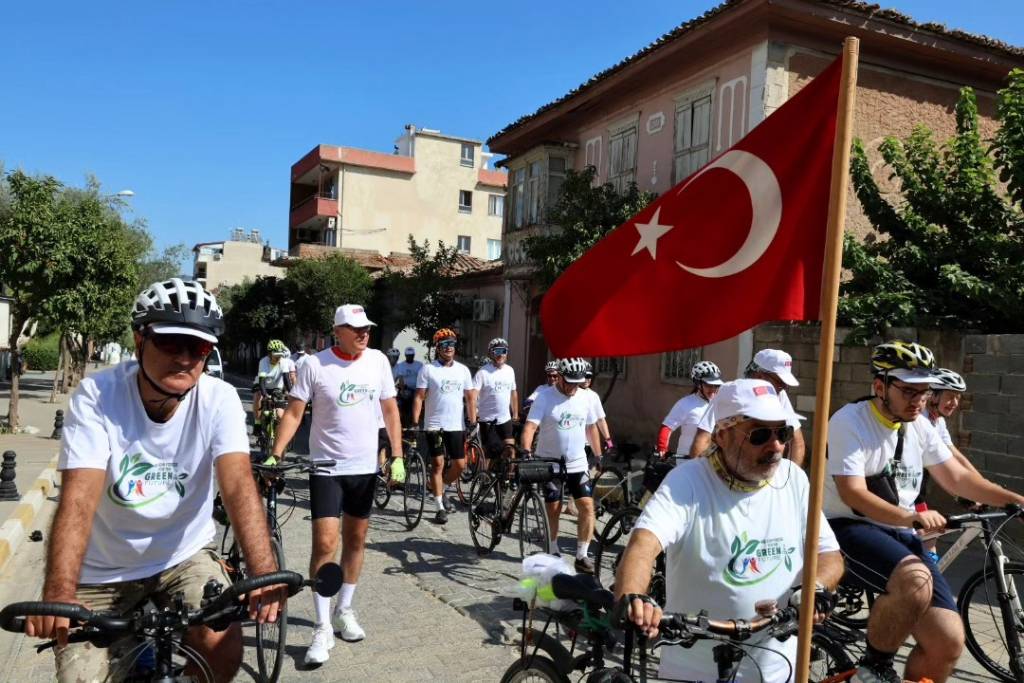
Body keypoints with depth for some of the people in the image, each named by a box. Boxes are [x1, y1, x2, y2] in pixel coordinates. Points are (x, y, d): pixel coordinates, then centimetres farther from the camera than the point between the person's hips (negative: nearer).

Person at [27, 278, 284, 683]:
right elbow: (79, 497, -28)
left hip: (184, 556, 0)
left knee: (222, 648, -19)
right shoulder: (96, 396, -19)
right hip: (102, 572, 0)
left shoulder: (219, 399, -16)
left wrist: (263, 572, -42)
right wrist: (58, 594, -42)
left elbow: (238, 484, -28)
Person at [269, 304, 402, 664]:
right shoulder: (315, 364, -10)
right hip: (327, 468, -3)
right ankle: (322, 628, 5)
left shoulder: (378, 360, 0)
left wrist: (398, 457, -1)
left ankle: (344, 611, 31)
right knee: (325, 543, -7)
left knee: (356, 540, 13)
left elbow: (390, 410, 5)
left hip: (365, 467, 4)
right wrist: (275, 455, -20)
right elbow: (293, 413, -8)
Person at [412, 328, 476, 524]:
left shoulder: (463, 370, 8)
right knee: (438, 464, 0)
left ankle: (440, 489, 31)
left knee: (460, 465, 5)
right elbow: (419, 397, -5)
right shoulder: (428, 369, -3)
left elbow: (470, 398, 11)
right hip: (434, 425, -3)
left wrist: (473, 422, 5)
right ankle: (440, 507, 9)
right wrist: (415, 422, -13)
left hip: (457, 426, 4)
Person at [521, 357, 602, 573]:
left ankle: (582, 555, 4)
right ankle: (553, 552, 24)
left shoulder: (584, 398, 3)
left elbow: (591, 428, 14)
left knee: (587, 506, -6)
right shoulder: (544, 397, -12)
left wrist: (599, 457, 15)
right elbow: (529, 427, -20)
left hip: (578, 464, 3)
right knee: (553, 509, 6)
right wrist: (526, 453, -35)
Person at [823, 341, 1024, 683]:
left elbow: (957, 478, 16)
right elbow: (852, 493, -21)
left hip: (898, 536, 7)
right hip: (848, 529, -7)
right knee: (916, 578, -35)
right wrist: (910, 517, -33)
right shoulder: (849, 421, -13)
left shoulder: (919, 426, 9)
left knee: (948, 642, -6)